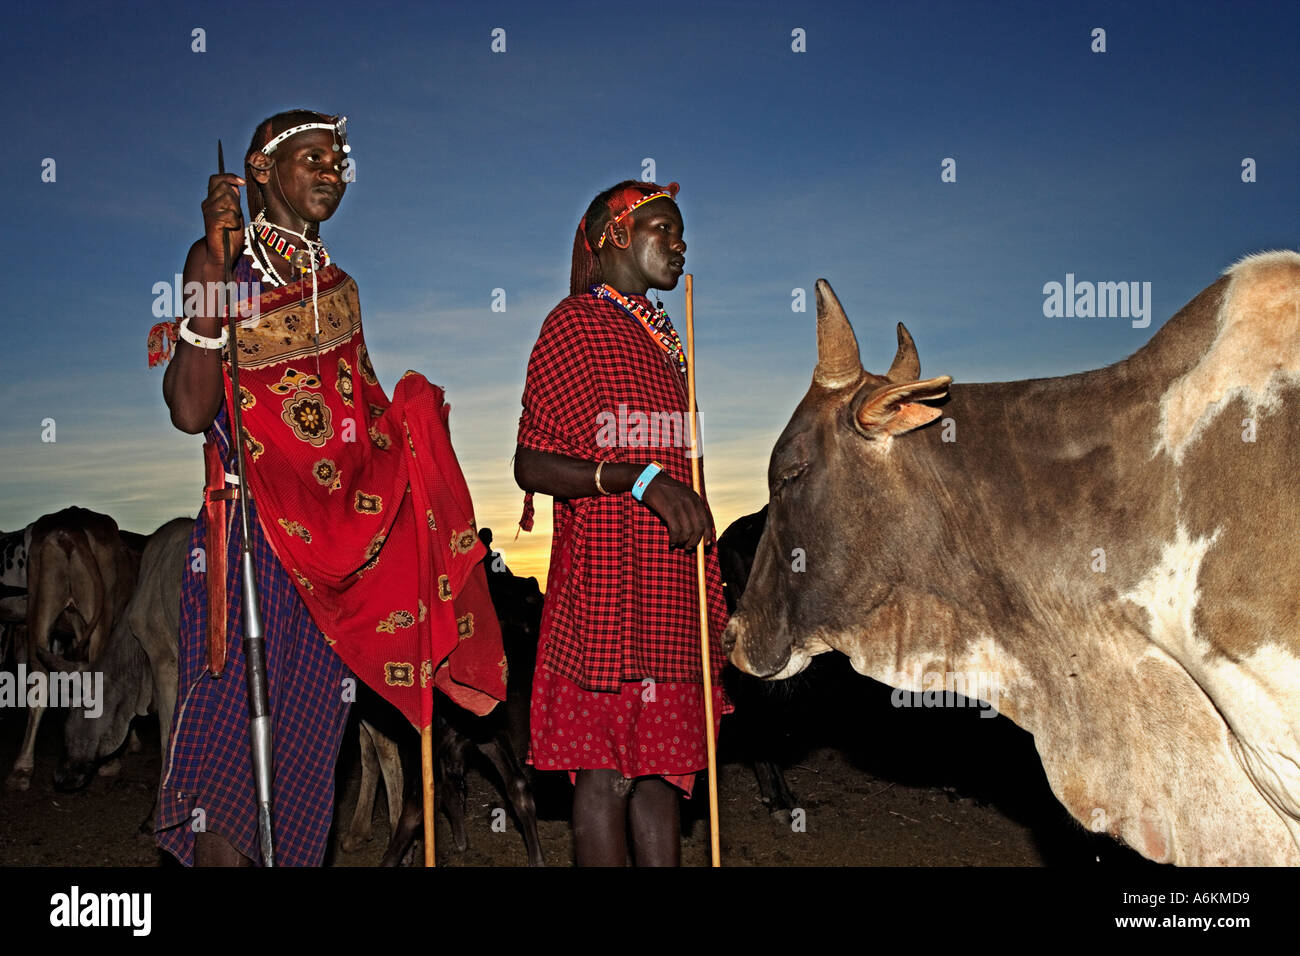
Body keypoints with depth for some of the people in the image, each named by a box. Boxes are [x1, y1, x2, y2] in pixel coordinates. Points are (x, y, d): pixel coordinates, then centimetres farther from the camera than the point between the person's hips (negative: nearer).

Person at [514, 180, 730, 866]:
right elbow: (531, 464, -12)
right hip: (608, 584, -8)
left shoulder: (657, 337, 21)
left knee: (662, 760, 10)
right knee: (606, 772, -4)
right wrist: (641, 479, -24)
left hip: (667, 586, 9)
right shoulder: (575, 324, -5)